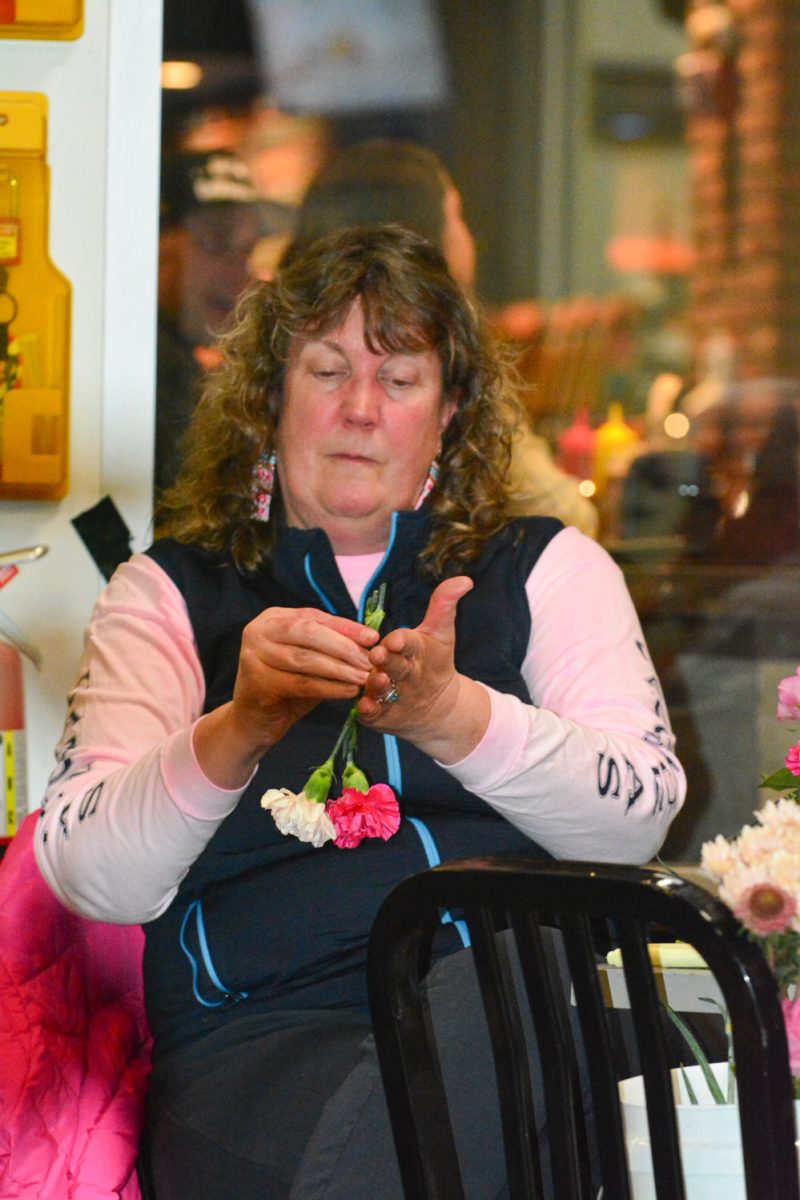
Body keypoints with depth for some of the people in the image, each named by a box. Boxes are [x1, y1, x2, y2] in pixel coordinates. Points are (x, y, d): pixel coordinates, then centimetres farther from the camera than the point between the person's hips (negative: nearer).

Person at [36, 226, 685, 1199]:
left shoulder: (546, 569, 19)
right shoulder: (169, 593, 16)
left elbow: (639, 816, 1)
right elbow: (86, 878, 0)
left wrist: (451, 715, -17)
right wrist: (238, 728, -19)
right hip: (261, 1028, -1)